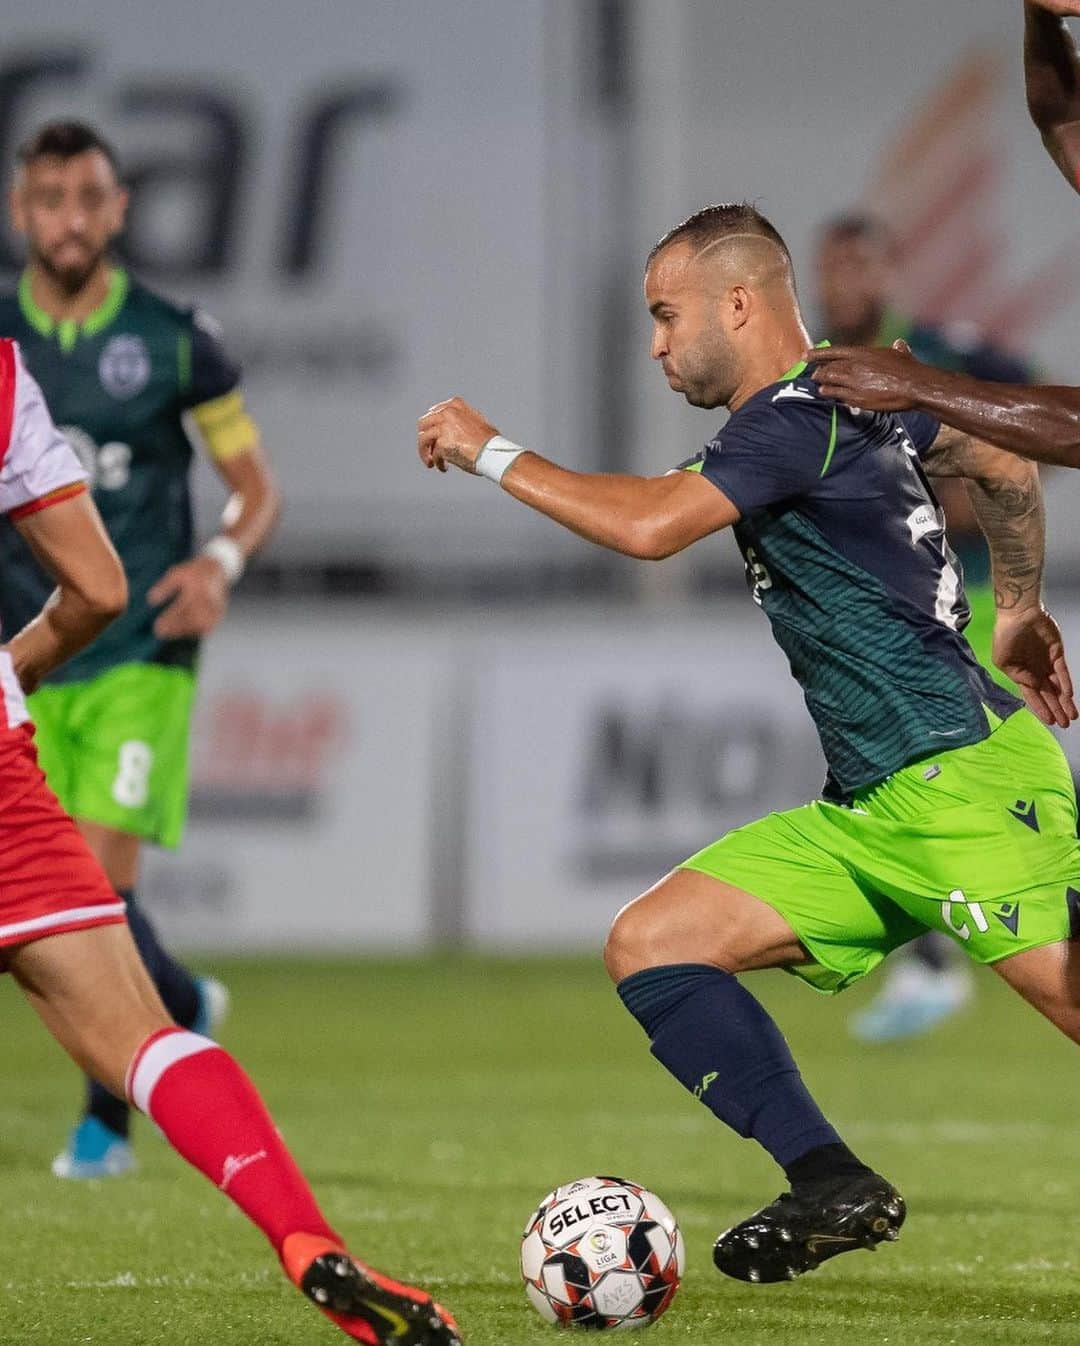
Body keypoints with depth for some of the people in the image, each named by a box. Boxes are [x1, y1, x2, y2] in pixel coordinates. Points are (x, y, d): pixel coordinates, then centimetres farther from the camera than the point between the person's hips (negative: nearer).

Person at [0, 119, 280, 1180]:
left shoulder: (175, 340, -2)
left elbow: (257, 489, 5)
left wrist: (222, 562, -15)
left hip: (139, 653, -3)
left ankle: (108, 1117, 3)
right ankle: (185, 1009, 34)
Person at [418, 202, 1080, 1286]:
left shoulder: (800, 417, -13)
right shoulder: (858, 395, 17)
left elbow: (648, 524, -25)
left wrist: (491, 453, -13)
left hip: (967, 779, -10)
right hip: (874, 810, 10)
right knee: (650, 946, 1)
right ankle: (830, 1185, -5)